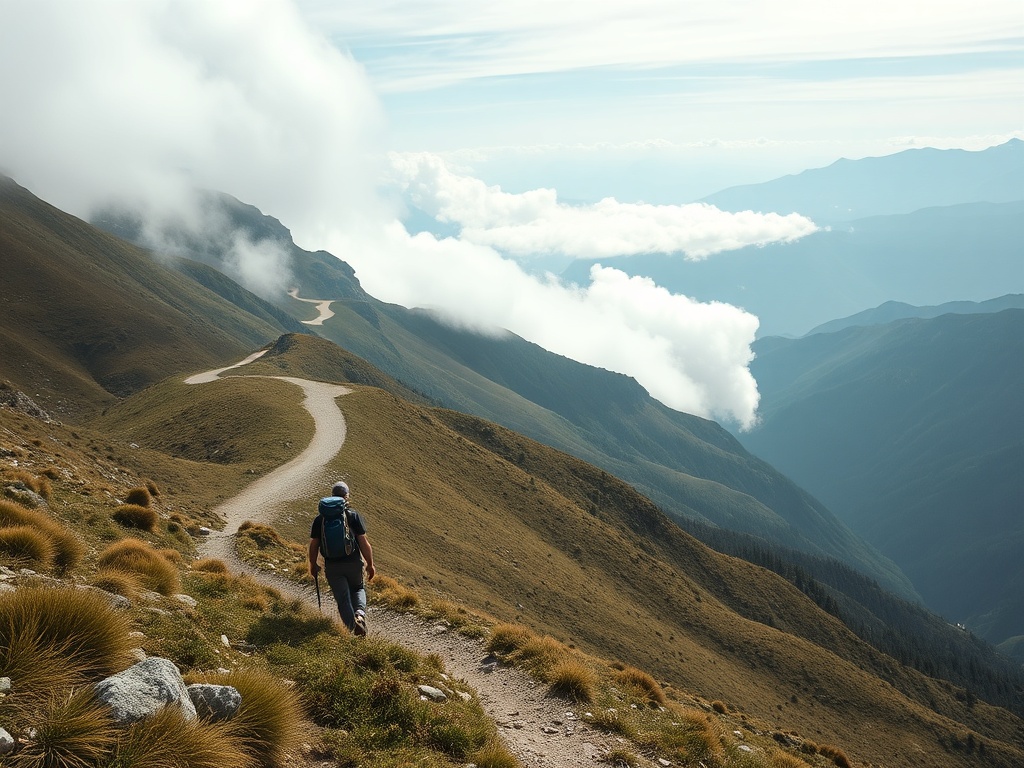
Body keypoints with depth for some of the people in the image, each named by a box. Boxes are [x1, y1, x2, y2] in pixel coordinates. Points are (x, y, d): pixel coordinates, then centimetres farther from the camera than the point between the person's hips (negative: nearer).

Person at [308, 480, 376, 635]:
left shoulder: (320, 519, -2)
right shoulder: (354, 516, -7)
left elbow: (313, 545, 1)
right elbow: (363, 542, -8)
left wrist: (313, 565, 16)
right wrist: (370, 564, 1)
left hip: (332, 566, 0)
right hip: (353, 563, 0)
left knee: (343, 599, 9)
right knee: (358, 589, 24)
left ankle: (352, 629, 4)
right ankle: (360, 614, -2)